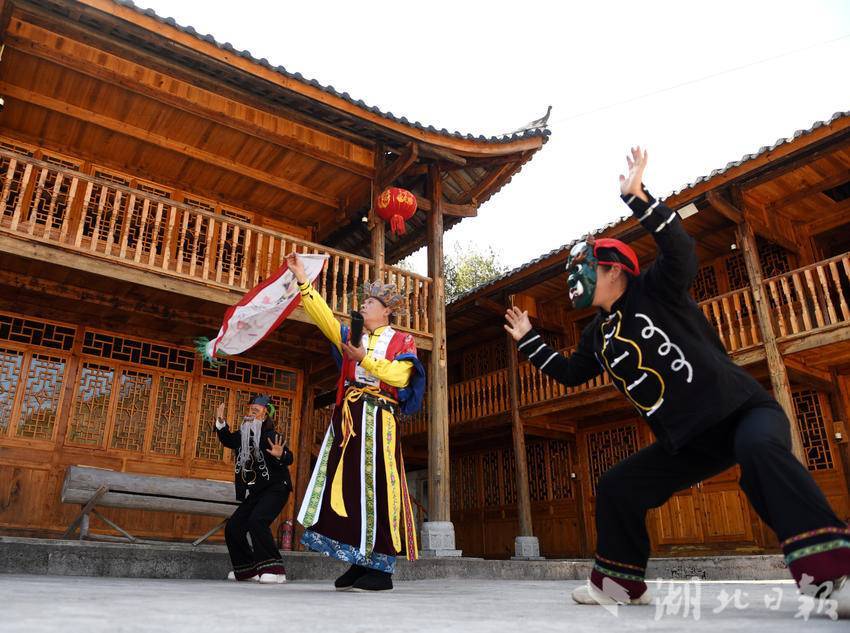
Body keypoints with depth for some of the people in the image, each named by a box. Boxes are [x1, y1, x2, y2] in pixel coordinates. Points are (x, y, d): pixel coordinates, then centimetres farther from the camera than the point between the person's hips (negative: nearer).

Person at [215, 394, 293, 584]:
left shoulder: (271, 436, -16)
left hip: (275, 489, -8)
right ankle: (248, 569, 25)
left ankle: (274, 569, -22)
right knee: (233, 527, 6)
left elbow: (288, 459, -24)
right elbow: (228, 440, 24)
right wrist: (221, 423, 8)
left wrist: (280, 455, -47)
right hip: (253, 494, 8)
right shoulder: (242, 435, 5)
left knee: (257, 521, -28)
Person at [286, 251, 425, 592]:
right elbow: (323, 315, 10)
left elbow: (398, 377, -7)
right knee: (348, 488, 0)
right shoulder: (351, 336, 21)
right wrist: (302, 278, 3)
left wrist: (365, 358, -13)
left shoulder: (403, 341, 9)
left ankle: (381, 568, -6)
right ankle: (359, 563, 7)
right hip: (349, 418, 5)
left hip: (380, 420, -5)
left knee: (376, 488, -10)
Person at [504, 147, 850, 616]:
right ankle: (619, 582, 20)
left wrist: (637, 196, -33)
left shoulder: (655, 290, -7)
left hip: (741, 408, -7)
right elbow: (569, 374, 23)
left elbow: (680, 250, -27)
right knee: (616, 488, 4)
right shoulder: (598, 336, 12)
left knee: (760, 449, -41)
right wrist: (527, 339, 24)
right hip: (684, 439, 7)